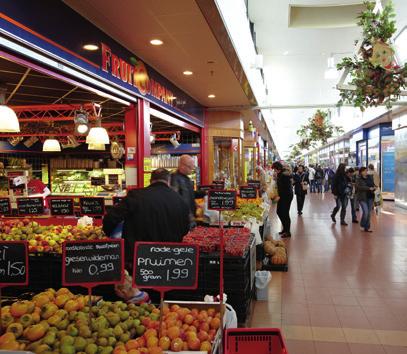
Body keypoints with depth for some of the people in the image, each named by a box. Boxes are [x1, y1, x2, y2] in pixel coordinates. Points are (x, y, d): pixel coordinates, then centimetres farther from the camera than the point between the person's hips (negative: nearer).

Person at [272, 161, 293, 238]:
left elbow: (286, 188, -23)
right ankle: (285, 228, 27)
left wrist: (280, 196, -22)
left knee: (285, 213, -3)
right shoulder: (280, 174, 10)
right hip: (282, 196, 10)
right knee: (279, 212, 14)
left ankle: (288, 232, 8)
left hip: (287, 196, -10)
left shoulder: (284, 174, -20)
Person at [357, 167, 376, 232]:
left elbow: (373, 185, 19)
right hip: (363, 198, -5)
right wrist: (369, 188, -25)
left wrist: (374, 188, -5)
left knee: (369, 213, 7)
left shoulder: (370, 178, 10)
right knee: (365, 212, -14)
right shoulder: (359, 179, -5)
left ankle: (367, 227, 16)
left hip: (370, 197, 6)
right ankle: (362, 225, 7)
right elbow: (359, 187, -20)